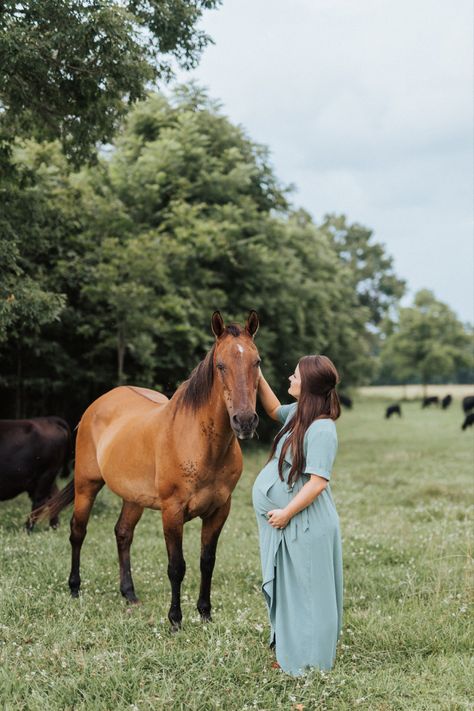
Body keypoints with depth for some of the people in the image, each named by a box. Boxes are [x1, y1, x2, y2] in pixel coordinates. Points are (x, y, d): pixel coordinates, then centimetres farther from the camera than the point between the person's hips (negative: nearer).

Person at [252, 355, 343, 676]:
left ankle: (309, 662, 15)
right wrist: (258, 377, 13)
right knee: (287, 589, 21)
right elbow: (274, 409, 26)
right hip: (286, 525, 10)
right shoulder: (299, 412, 4)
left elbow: (318, 481, -27)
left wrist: (286, 513, -20)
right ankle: (291, 650, 36)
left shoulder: (322, 429, -24)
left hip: (304, 524, -10)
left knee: (306, 591, 3)